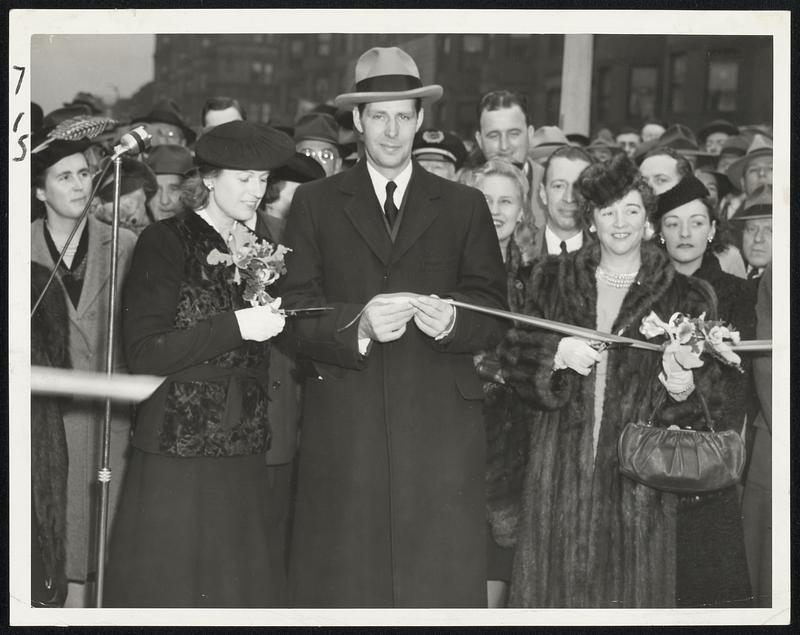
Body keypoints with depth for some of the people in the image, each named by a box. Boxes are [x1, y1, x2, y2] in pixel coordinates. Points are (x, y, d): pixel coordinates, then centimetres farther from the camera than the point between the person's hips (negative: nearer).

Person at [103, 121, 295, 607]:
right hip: (178, 461, -6)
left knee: (247, 584, 4)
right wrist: (235, 326, -17)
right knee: (174, 587, -2)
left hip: (244, 457, 6)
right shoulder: (165, 243, -4)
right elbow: (144, 351, -12)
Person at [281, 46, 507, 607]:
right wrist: (358, 324, -18)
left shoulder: (464, 206, 13)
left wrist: (451, 321, -15)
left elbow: (492, 313, 7)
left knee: (443, 579, -1)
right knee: (343, 581, 0)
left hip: (440, 424, 1)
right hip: (344, 425, 0)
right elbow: (297, 313, 1)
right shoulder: (315, 203, 11)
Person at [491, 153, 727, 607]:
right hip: (560, 469, 2)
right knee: (558, 582, 5)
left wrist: (684, 390, -18)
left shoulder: (684, 296, 4)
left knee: (633, 584, 2)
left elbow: (709, 395, 4)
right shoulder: (554, 279, 9)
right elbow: (513, 357, 6)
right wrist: (557, 352, -13)